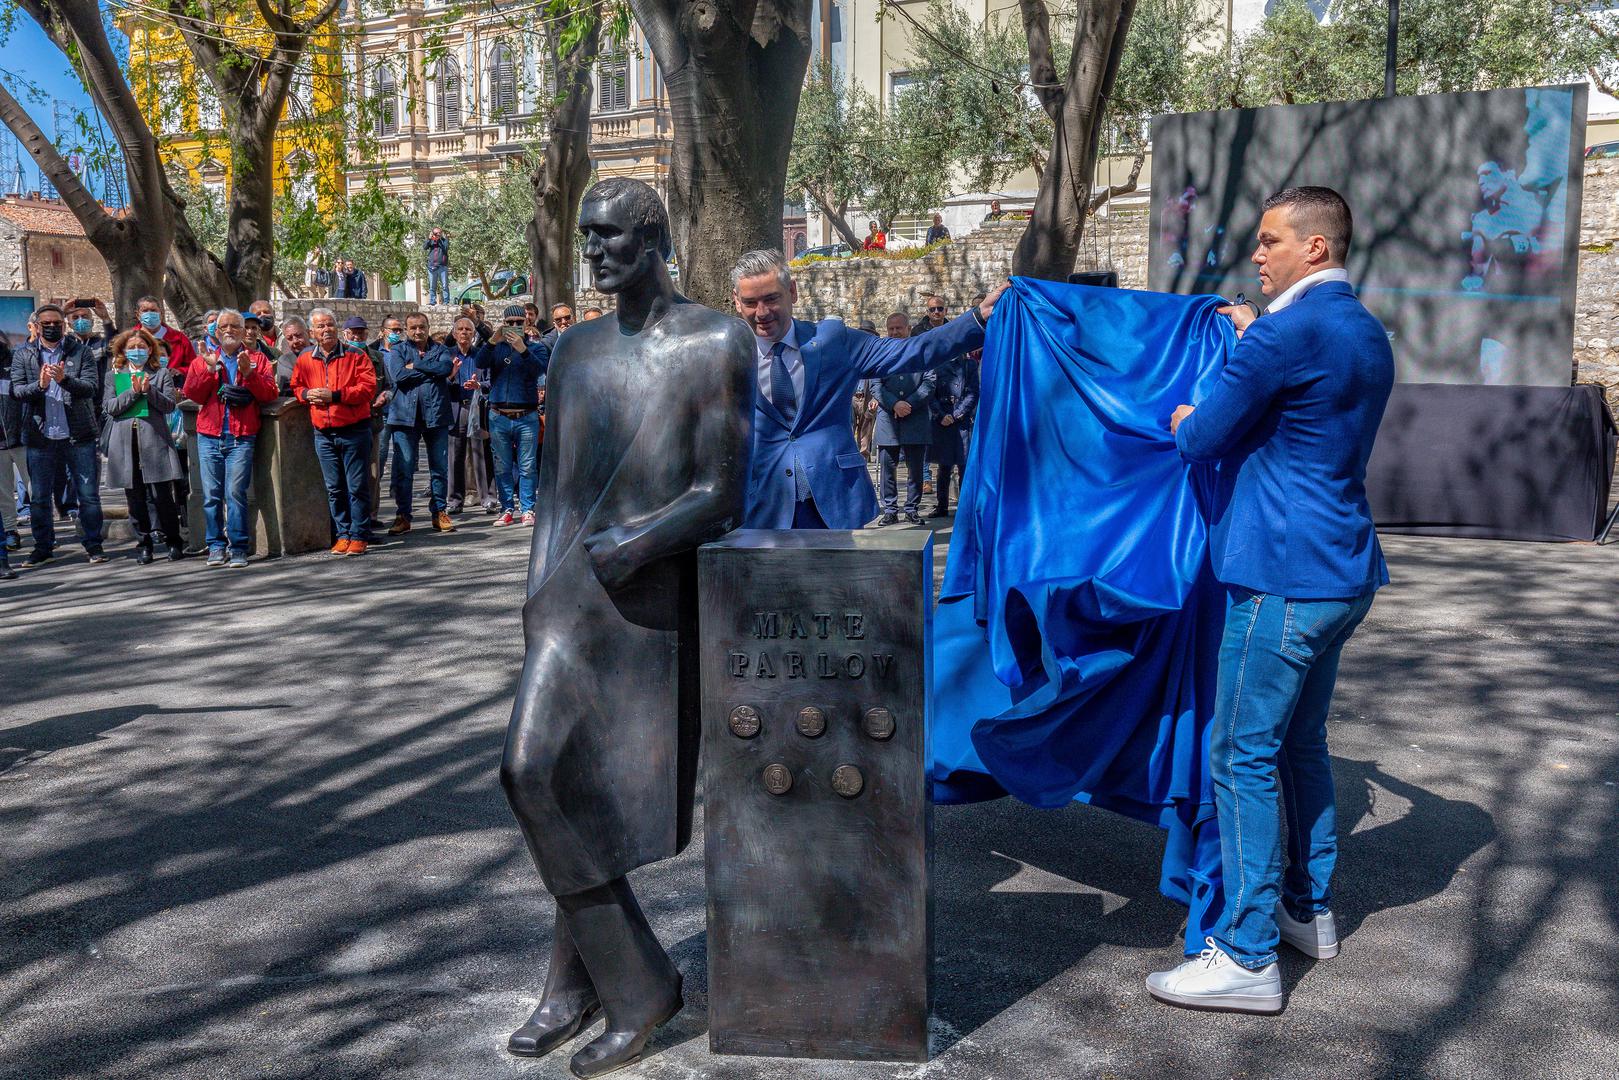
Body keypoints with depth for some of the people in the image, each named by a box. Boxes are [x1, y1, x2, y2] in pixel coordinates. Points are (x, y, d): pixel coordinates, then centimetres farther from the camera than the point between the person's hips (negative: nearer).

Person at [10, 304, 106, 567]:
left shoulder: (81, 352, 4)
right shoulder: (23, 356, 8)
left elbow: (91, 387, -7)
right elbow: (17, 390, -2)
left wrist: (65, 379, -25)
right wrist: (39, 385, -21)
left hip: (78, 436, -1)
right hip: (40, 437, 2)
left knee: (89, 495, 2)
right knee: (39, 498, 8)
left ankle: (93, 545, 12)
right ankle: (43, 548, 19)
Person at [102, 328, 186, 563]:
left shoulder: (161, 374, 11)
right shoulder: (114, 375, 14)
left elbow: (171, 404, 0)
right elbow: (110, 407, 2)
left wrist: (149, 390, -13)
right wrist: (133, 391, -10)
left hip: (154, 440, -2)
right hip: (125, 442, 2)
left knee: (161, 494, -5)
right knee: (135, 497, 4)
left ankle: (173, 541, 6)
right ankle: (144, 543, 13)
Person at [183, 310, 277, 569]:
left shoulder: (258, 360, 11)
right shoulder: (203, 361, 16)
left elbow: (270, 393, -3)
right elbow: (191, 393, 3)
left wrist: (248, 373, -14)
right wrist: (210, 370, -8)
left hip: (241, 438, -2)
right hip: (209, 437, 3)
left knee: (235, 492, -10)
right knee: (211, 494, 1)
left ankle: (238, 548, -4)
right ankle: (216, 546, 9)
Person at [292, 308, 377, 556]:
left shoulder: (355, 355, -4)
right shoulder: (305, 359, 8)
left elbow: (368, 387, -12)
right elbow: (296, 386, 21)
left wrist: (335, 395, -18)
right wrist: (307, 394, -2)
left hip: (354, 430, -4)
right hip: (324, 434, 4)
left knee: (357, 486, -1)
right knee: (334, 488, 9)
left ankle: (359, 535, 6)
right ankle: (342, 534, 17)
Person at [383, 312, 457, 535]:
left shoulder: (440, 350, 14)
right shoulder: (397, 351, 10)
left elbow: (447, 367, -9)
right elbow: (398, 375, -10)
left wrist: (415, 365, -8)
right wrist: (432, 370, -6)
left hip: (436, 415, 2)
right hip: (405, 415, -1)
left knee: (440, 467, 4)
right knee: (403, 469, -2)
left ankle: (438, 512, 14)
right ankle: (402, 516, 4)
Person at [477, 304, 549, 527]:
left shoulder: (536, 347, 8)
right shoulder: (496, 347, 13)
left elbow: (541, 368, -11)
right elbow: (480, 363, -5)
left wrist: (522, 350, -25)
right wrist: (493, 341, -19)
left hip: (526, 417, -2)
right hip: (498, 417, 2)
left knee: (527, 466, -2)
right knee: (502, 467, 5)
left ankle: (527, 509, 3)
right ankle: (508, 509, 11)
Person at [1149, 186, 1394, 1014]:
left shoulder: (1287, 333, -15)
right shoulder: (1368, 338, 13)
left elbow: (1201, 440, -10)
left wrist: (1182, 420, 12)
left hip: (1284, 580, -10)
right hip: (1344, 574, 10)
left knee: (1243, 758, -4)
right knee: (1301, 744, 20)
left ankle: (1246, 958, 2)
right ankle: (1309, 911, 32)